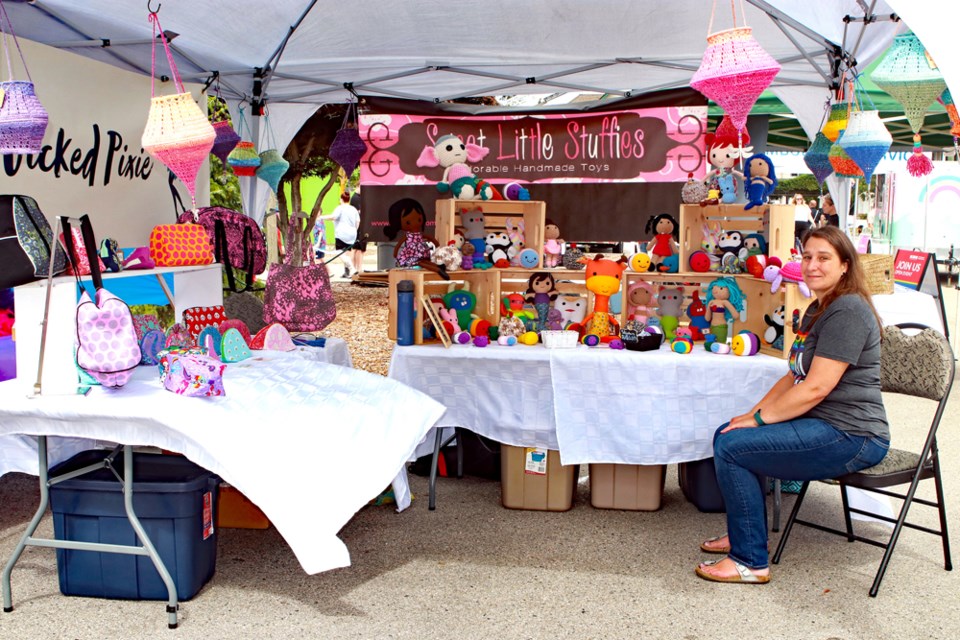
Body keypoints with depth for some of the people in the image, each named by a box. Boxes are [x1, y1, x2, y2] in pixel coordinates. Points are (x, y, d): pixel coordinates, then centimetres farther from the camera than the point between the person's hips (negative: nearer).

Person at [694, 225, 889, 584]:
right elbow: (794, 377, 16)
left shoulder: (847, 311, -17)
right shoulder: (817, 310, 16)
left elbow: (816, 387, -23)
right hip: (824, 426, 11)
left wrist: (759, 419, -16)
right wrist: (753, 413, 3)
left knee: (731, 446, -19)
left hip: (850, 437, -10)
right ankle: (743, 534, 24)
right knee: (726, 433, 11)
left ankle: (750, 562, -9)